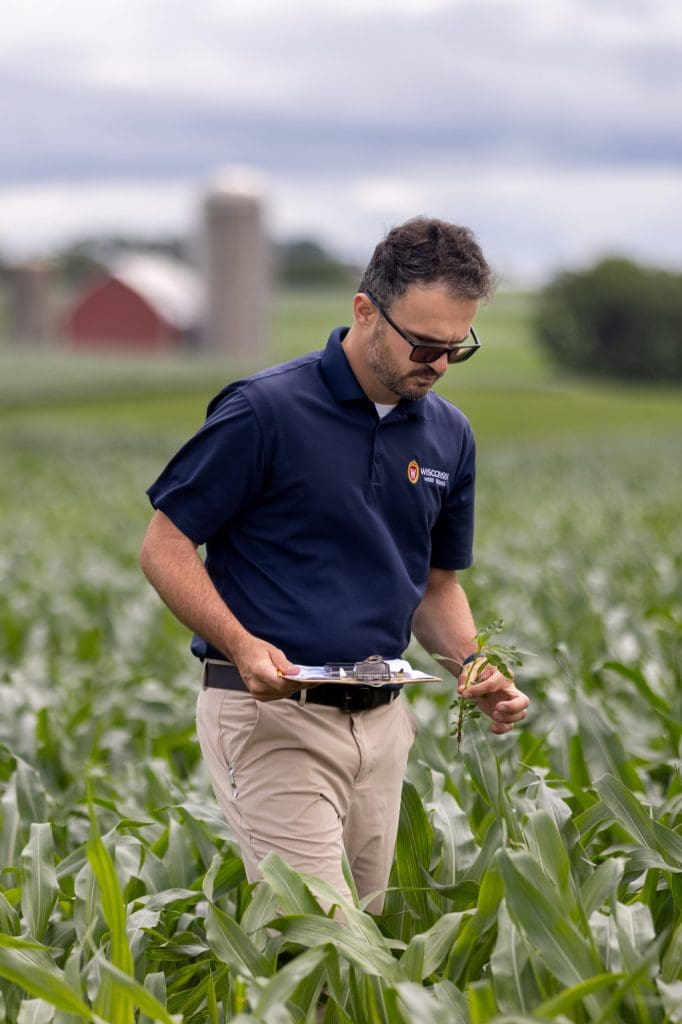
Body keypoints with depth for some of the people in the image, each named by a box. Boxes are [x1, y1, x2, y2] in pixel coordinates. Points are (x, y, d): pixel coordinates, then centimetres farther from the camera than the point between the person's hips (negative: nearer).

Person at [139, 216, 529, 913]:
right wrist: (243, 645, -22)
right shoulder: (265, 410, -10)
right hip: (272, 716, -7)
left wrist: (475, 669, 0)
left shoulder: (448, 435, 9)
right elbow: (164, 547, -7)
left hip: (382, 722, 7)